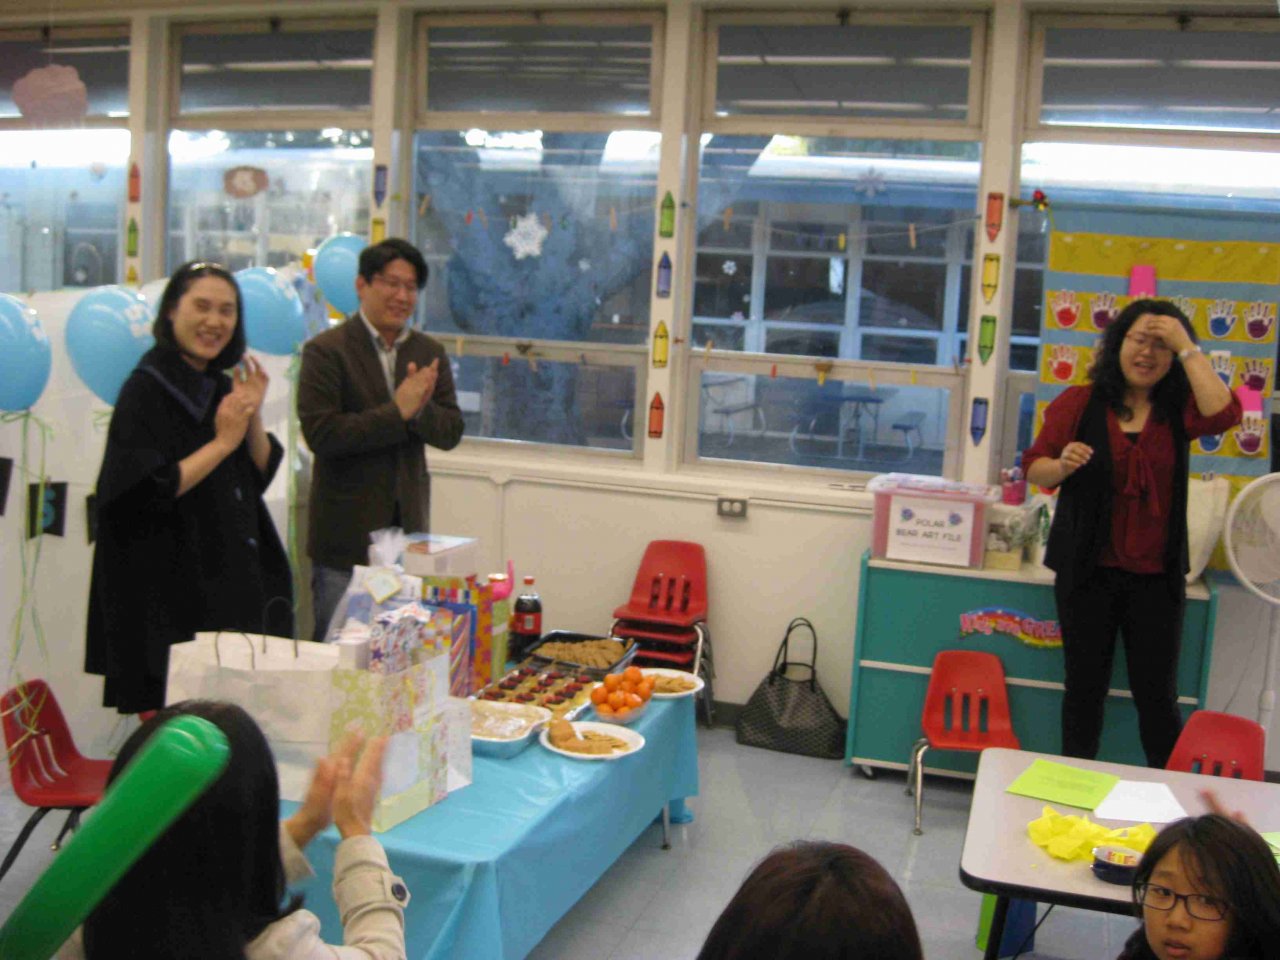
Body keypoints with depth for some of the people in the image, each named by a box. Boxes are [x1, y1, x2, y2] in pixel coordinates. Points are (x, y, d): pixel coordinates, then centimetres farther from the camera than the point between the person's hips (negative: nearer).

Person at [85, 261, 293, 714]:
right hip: (170, 589, -7)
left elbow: (260, 476, 9)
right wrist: (222, 442, -17)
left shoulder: (222, 387, 10)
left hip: (232, 583, 7)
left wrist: (254, 415, -7)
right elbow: (144, 492, -19)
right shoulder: (146, 390, -11)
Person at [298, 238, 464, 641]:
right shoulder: (326, 350, -7)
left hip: (408, 526, 5)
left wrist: (421, 408, -16)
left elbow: (451, 433, 4)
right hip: (346, 533, -4)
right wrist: (398, 412, -21)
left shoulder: (429, 353, 9)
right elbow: (320, 433, -17)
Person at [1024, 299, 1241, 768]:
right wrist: (1063, 465, -19)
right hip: (1088, 571, 0)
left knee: (1158, 694, 2)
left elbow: (1222, 414, -17)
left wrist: (1187, 348, -12)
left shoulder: (1177, 409, 4)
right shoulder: (1078, 403, 2)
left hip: (1156, 576, 0)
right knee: (1085, 686, 10)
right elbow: (1034, 468, 3)